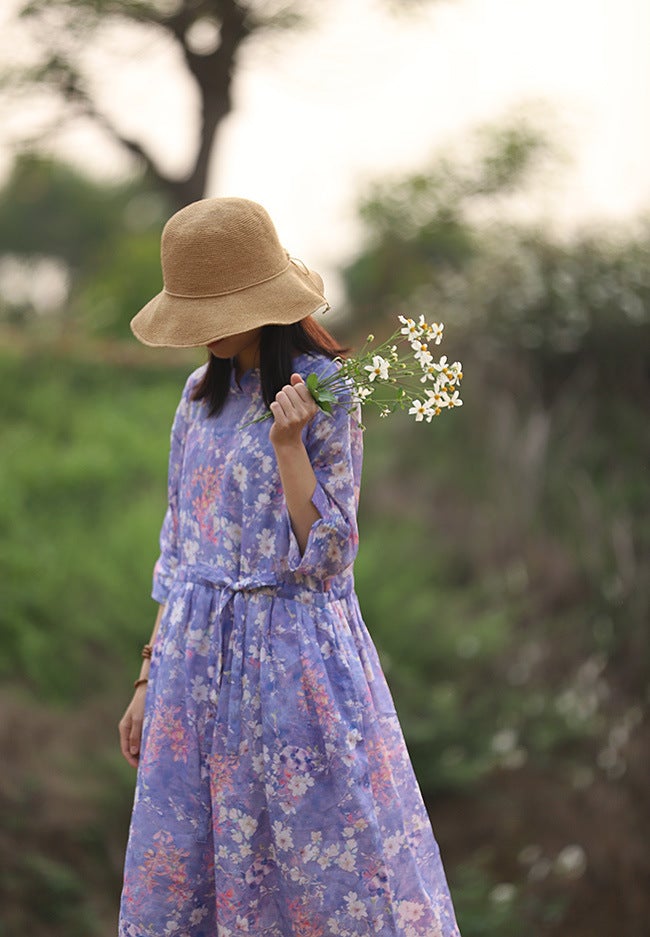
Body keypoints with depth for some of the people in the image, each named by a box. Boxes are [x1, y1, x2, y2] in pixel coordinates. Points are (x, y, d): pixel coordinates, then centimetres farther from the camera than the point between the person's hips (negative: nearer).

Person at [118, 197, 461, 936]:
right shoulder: (201, 394, 9)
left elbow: (323, 553, -12)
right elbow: (179, 548, 14)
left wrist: (288, 442, -20)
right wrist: (150, 678, 12)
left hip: (295, 653, -6)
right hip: (197, 655, 6)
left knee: (342, 873, -2)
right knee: (178, 875, 8)